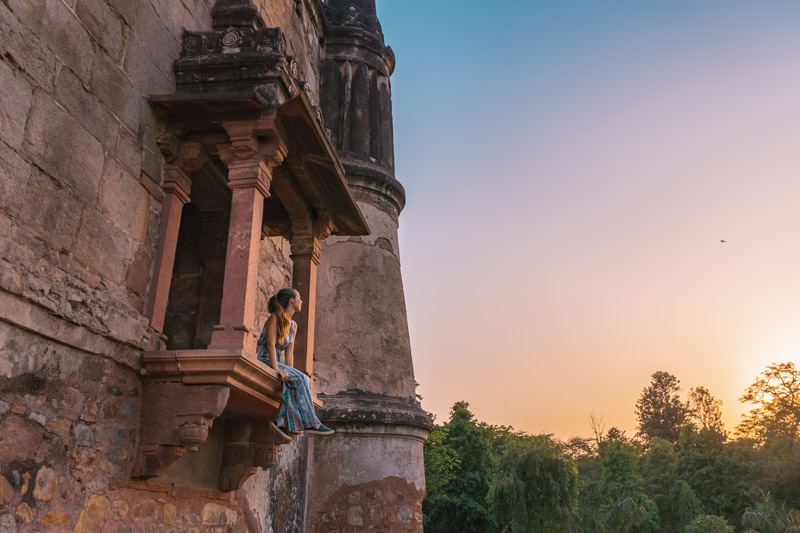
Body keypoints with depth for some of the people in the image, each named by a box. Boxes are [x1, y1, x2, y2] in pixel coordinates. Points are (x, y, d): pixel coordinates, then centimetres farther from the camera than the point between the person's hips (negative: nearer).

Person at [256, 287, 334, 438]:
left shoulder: (293, 325, 15)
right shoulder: (275, 318, -7)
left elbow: (289, 353, 10)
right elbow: (270, 344, -17)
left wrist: (290, 373, -2)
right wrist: (276, 368, -26)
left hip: (277, 362, 8)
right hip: (263, 362, -8)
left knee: (302, 381, -21)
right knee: (300, 379, -24)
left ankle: (281, 421, -22)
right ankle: (310, 423, -22)